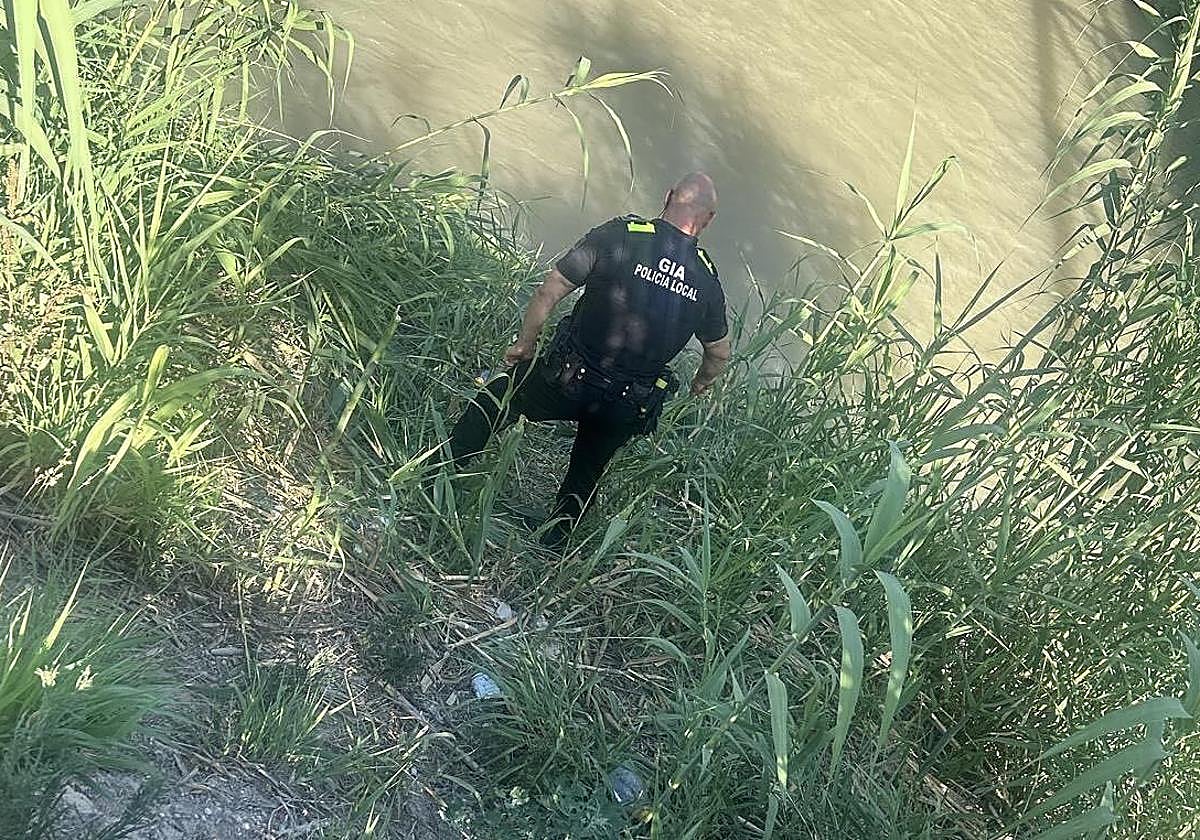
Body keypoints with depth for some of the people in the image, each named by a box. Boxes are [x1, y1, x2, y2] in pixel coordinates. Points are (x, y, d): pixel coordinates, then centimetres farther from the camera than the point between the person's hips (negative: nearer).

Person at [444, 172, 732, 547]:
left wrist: (524, 344, 4)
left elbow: (548, 293, -12)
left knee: (497, 396, 25)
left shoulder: (617, 235, -12)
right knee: (583, 481, 28)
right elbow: (719, 353, 14)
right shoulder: (707, 279, 0)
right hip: (625, 407, 3)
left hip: (566, 382, -3)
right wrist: (699, 387, 36)